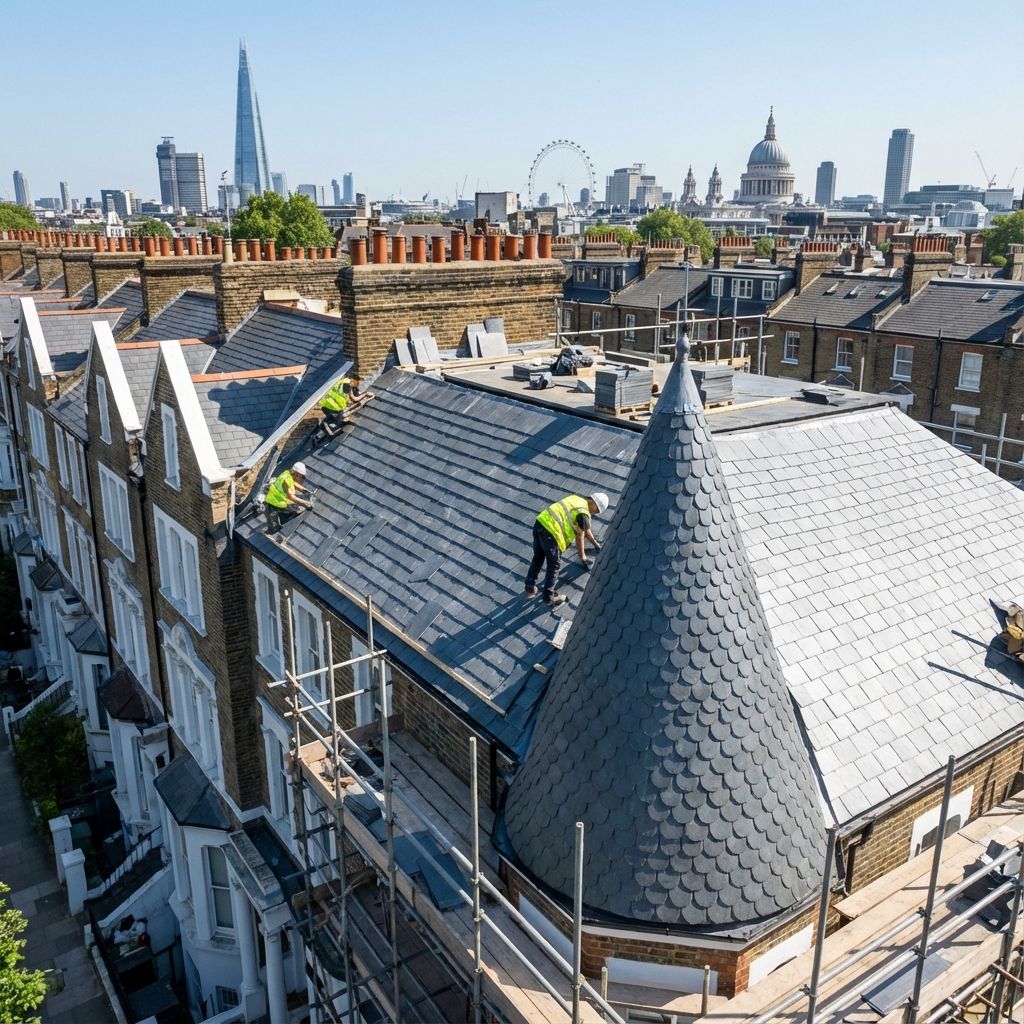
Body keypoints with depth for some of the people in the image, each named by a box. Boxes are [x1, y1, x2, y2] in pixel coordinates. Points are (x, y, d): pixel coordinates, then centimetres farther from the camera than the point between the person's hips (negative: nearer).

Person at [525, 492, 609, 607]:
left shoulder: (576, 499, 23)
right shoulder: (584, 514, -3)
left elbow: (586, 528, 37)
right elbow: (580, 538, 6)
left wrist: (595, 543, 48)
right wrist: (583, 558, 21)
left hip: (540, 522, 9)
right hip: (550, 531, -9)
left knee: (538, 558, 25)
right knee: (554, 565, 7)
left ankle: (530, 588, 34)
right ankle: (549, 597, 15)